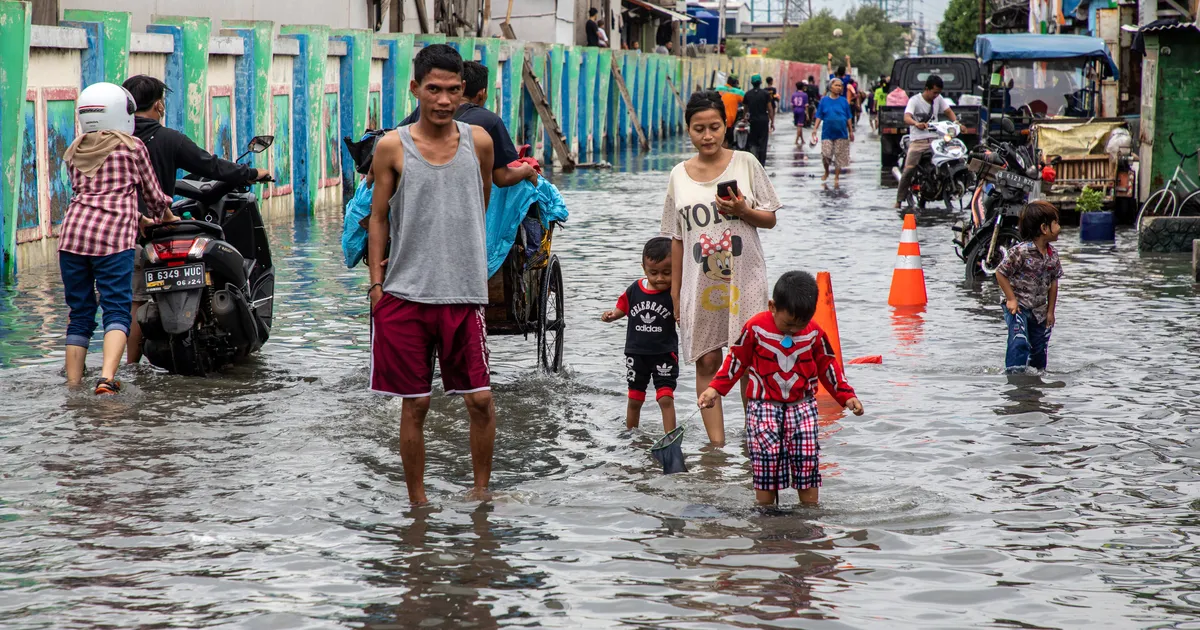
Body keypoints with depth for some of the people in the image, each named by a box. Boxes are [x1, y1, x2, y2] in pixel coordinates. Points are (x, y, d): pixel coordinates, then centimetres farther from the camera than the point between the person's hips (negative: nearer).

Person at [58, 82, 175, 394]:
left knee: (79, 313, 10)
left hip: (73, 232, 5)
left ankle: (73, 387, 7)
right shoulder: (131, 147, 9)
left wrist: (139, 220, 39)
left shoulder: (74, 152, 22)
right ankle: (107, 379, -25)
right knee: (117, 310, -6)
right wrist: (167, 220, 38)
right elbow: (154, 195, 17)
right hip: (113, 235, -4)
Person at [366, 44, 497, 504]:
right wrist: (376, 282, 1)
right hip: (405, 294, -1)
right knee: (415, 404, 4)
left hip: (464, 293, 1)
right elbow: (379, 216, 5)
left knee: (480, 398, 0)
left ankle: (481, 491, 17)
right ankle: (417, 502, 15)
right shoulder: (392, 147, -1)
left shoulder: (478, 142, 3)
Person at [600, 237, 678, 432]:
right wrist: (612, 315, -6)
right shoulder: (634, 290, -2)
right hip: (636, 354, 4)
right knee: (634, 399, 15)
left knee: (666, 398, -12)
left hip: (664, 354, -4)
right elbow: (623, 307, 14)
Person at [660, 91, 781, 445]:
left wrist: (743, 211, -17)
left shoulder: (745, 164, 1)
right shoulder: (680, 176, 6)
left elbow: (770, 219, 4)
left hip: (744, 279, -2)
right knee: (707, 361, 1)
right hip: (700, 282, 2)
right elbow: (676, 238, 9)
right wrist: (674, 291, 7)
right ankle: (716, 444, 4)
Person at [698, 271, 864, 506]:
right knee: (766, 460, -10)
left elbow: (828, 367, 12)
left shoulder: (814, 333, -1)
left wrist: (846, 396, 8)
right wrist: (715, 389, -3)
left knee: (807, 460, -3)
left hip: (802, 405, 2)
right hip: (764, 405, -2)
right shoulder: (756, 328, -7)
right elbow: (737, 360, 3)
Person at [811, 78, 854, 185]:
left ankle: (837, 177, 14)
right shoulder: (824, 100, 2)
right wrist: (815, 129, -4)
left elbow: (848, 118, 7)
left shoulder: (843, 101, 3)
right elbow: (819, 116, 4)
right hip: (827, 133, -1)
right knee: (825, 154, -7)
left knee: (840, 156, 2)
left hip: (841, 133, 1)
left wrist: (851, 131, 7)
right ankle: (826, 172, 20)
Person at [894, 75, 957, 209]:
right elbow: (906, 118, -21)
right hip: (917, 141, -4)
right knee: (908, 170, -17)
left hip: (934, 140, 5)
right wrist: (916, 123, -43)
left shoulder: (938, 99, 12)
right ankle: (899, 200, -8)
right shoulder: (915, 100, -6)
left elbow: (949, 111, 19)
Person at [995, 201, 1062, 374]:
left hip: (1039, 310, 7)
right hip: (1018, 307, -7)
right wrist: (1011, 299, -13)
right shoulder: (1021, 252, -19)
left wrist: (1050, 310, 11)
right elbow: (1000, 273, -13)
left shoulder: (1053, 255, 2)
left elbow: (1053, 282, 11)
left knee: (1039, 349, 12)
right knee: (1020, 342, -20)